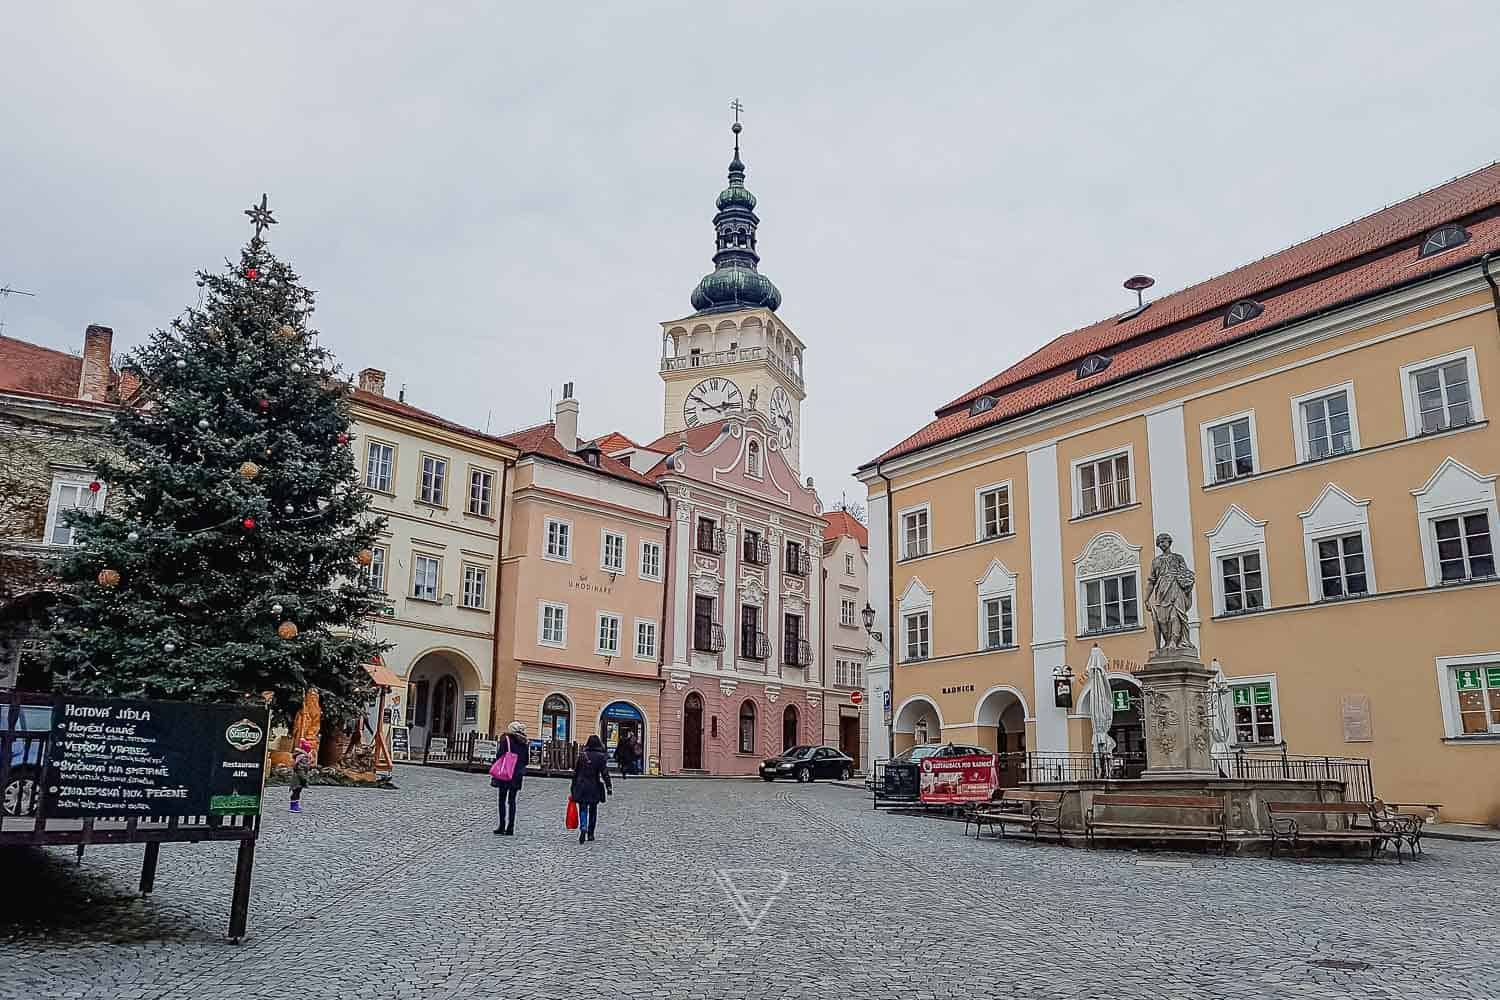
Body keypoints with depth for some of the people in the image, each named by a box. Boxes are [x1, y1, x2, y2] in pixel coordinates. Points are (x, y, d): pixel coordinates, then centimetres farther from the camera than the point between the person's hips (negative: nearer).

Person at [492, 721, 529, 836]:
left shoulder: (506, 739, -5)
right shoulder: (525, 743, 8)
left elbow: (499, 756, -7)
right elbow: (526, 760, 10)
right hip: (518, 775, 4)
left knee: (502, 799, 4)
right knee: (512, 800, 8)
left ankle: (502, 826, 0)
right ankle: (510, 828, 5)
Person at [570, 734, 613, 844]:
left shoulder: (582, 755, 3)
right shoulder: (601, 756, -5)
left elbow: (575, 772, 7)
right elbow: (605, 774, -10)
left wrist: (573, 788, 15)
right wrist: (609, 787, -8)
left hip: (581, 787, 1)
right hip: (595, 788, -1)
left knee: (583, 809, 1)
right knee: (593, 810, 14)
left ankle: (583, 828, -25)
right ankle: (590, 834, 20)